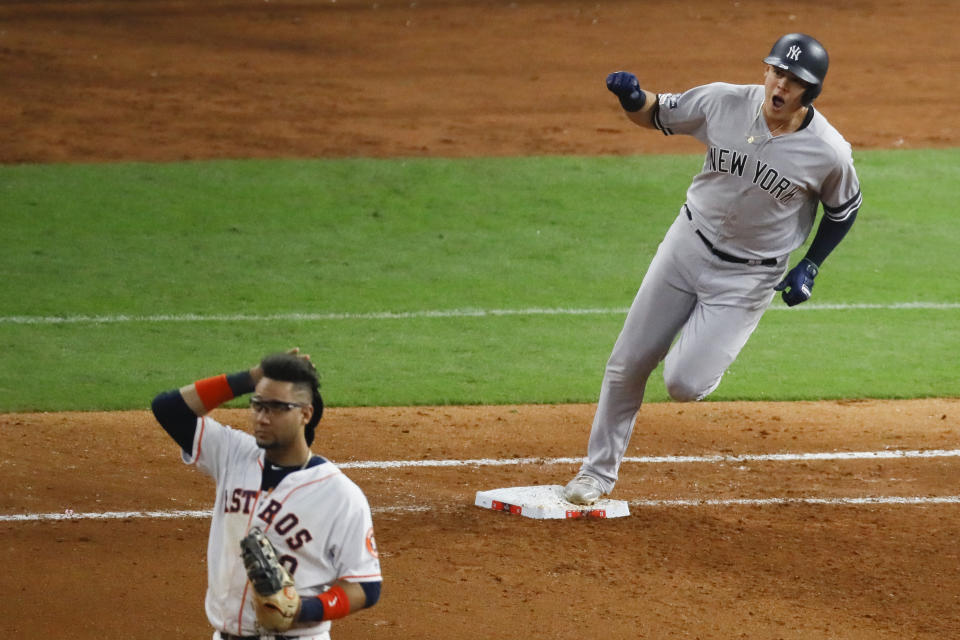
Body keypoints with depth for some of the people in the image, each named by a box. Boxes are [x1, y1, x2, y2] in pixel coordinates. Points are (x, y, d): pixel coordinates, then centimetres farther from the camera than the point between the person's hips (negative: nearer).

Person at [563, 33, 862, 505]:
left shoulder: (829, 152, -19)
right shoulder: (724, 102, -15)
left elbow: (843, 209, 1)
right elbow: (654, 115, -1)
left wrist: (809, 268, -5)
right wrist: (631, 98, -23)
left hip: (748, 277, -3)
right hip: (688, 246, 3)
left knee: (684, 385, -12)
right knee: (628, 363, 6)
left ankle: (708, 348, 25)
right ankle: (599, 471, 25)